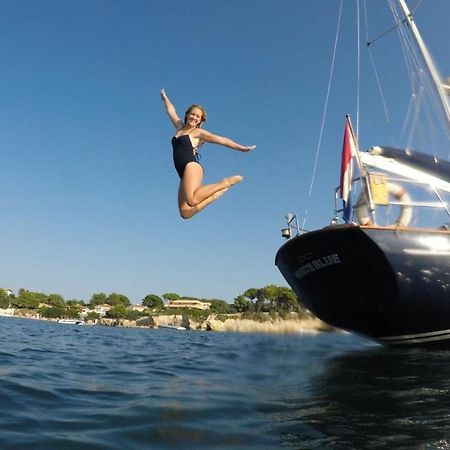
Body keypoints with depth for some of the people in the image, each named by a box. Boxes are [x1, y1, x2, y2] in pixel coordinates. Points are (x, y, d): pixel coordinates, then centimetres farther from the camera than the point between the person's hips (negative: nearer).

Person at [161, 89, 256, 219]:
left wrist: (242, 148, 4)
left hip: (192, 166, -6)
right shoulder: (180, 127, 24)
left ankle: (225, 182, -16)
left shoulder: (198, 132, 8)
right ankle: (214, 194, 3)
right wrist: (165, 98, 54)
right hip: (184, 173, 6)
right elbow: (171, 111, 40)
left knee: (192, 200, -35)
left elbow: (221, 140, 6)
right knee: (185, 212, -13)